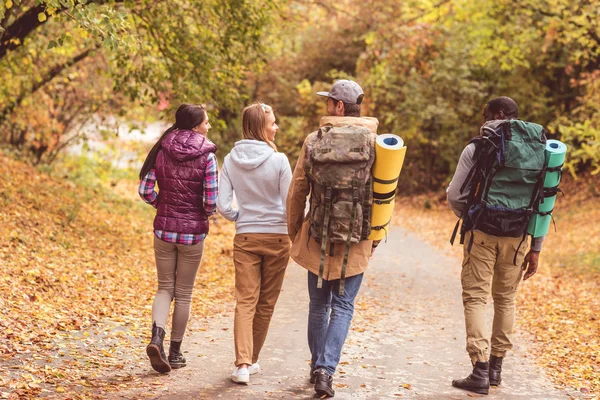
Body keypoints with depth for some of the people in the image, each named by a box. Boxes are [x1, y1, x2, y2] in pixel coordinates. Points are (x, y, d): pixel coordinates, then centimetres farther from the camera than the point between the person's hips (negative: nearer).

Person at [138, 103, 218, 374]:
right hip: (193, 231, -2)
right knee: (184, 293, 11)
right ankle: (174, 352, 17)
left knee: (165, 288, 14)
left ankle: (156, 338, -9)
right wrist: (204, 213, 8)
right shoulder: (206, 156, -10)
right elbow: (211, 201, -14)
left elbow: (145, 190, -3)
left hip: (164, 228, 2)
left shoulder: (161, 151, -1)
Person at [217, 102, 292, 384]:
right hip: (277, 237, -2)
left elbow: (223, 205, -3)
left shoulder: (231, 160, -2)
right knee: (266, 303, 12)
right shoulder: (278, 160, -12)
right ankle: (252, 360, 23)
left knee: (245, 301, 0)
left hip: (245, 238, 2)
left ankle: (242, 363, -14)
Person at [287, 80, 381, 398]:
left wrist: (294, 233, 15)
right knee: (343, 307, 5)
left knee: (319, 306, 16)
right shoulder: (373, 142, -6)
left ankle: (317, 366, 26)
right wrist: (376, 237, 7)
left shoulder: (314, 141, -4)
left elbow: (296, 193, 2)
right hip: (356, 243, -1)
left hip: (318, 239, 1)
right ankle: (326, 370, -7)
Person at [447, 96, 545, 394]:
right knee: (505, 300, 16)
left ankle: (480, 372, -9)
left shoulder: (477, 148, -6)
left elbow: (455, 195, -4)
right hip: (516, 237, 4)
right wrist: (536, 248, 9)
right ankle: (496, 367, 24)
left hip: (482, 233, -4)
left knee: (476, 298, 0)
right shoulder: (539, 152, 5)